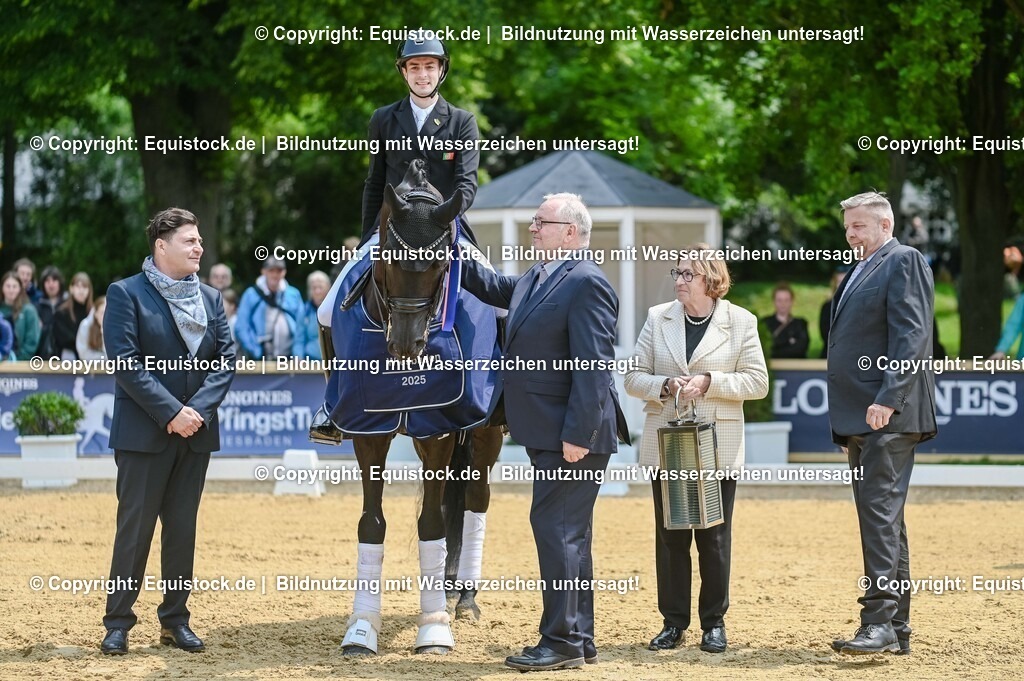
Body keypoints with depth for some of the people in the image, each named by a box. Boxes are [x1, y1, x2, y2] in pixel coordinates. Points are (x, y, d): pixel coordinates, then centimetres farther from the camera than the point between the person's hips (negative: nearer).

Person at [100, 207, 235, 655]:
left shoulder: (210, 298, 11)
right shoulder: (126, 294, -5)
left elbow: (225, 360, 5)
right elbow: (127, 362, -14)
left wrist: (199, 409, -11)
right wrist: (171, 412, -19)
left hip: (196, 432, 5)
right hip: (144, 432, -5)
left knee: (182, 529, 9)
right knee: (135, 527, -2)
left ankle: (175, 619, 17)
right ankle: (117, 623, 5)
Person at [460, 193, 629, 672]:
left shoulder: (586, 283, -17)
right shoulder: (535, 280, 12)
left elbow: (593, 367, -21)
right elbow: (494, 289, 31)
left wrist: (578, 434, -24)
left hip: (572, 437, -10)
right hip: (546, 434, 10)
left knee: (557, 529, -8)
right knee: (566, 533, 14)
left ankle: (562, 642, -4)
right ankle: (580, 639, 22)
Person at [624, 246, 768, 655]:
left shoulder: (740, 322, 0)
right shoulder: (658, 319, 6)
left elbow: (757, 382, -3)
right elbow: (634, 377, 5)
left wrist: (709, 382, -15)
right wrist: (664, 386, -14)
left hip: (718, 445, -2)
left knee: (714, 536, 3)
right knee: (669, 535, 4)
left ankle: (714, 622, 13)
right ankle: (674, 622, 12)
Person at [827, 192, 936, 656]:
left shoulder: (904, 262, -6)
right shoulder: (860, 272, 23)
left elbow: (911, 335, -16)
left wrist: (887, 400, -24)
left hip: (889, 414, -10)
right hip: (859, 417, 10)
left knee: (880, 511, -14)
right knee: (881, 517, 9)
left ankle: (881, 621, -17)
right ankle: (896, 629, 13)